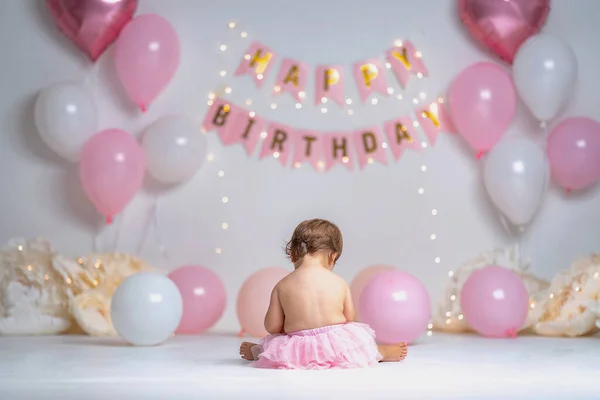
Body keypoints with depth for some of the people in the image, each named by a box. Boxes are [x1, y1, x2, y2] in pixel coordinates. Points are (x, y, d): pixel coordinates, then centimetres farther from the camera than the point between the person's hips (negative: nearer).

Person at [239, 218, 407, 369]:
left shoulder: (282, 286, -6)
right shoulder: (340, 283, -5)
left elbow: (272, 327, -2)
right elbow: (349, 320, 5)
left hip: (298, 350, 0)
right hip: (337, 345, 1)